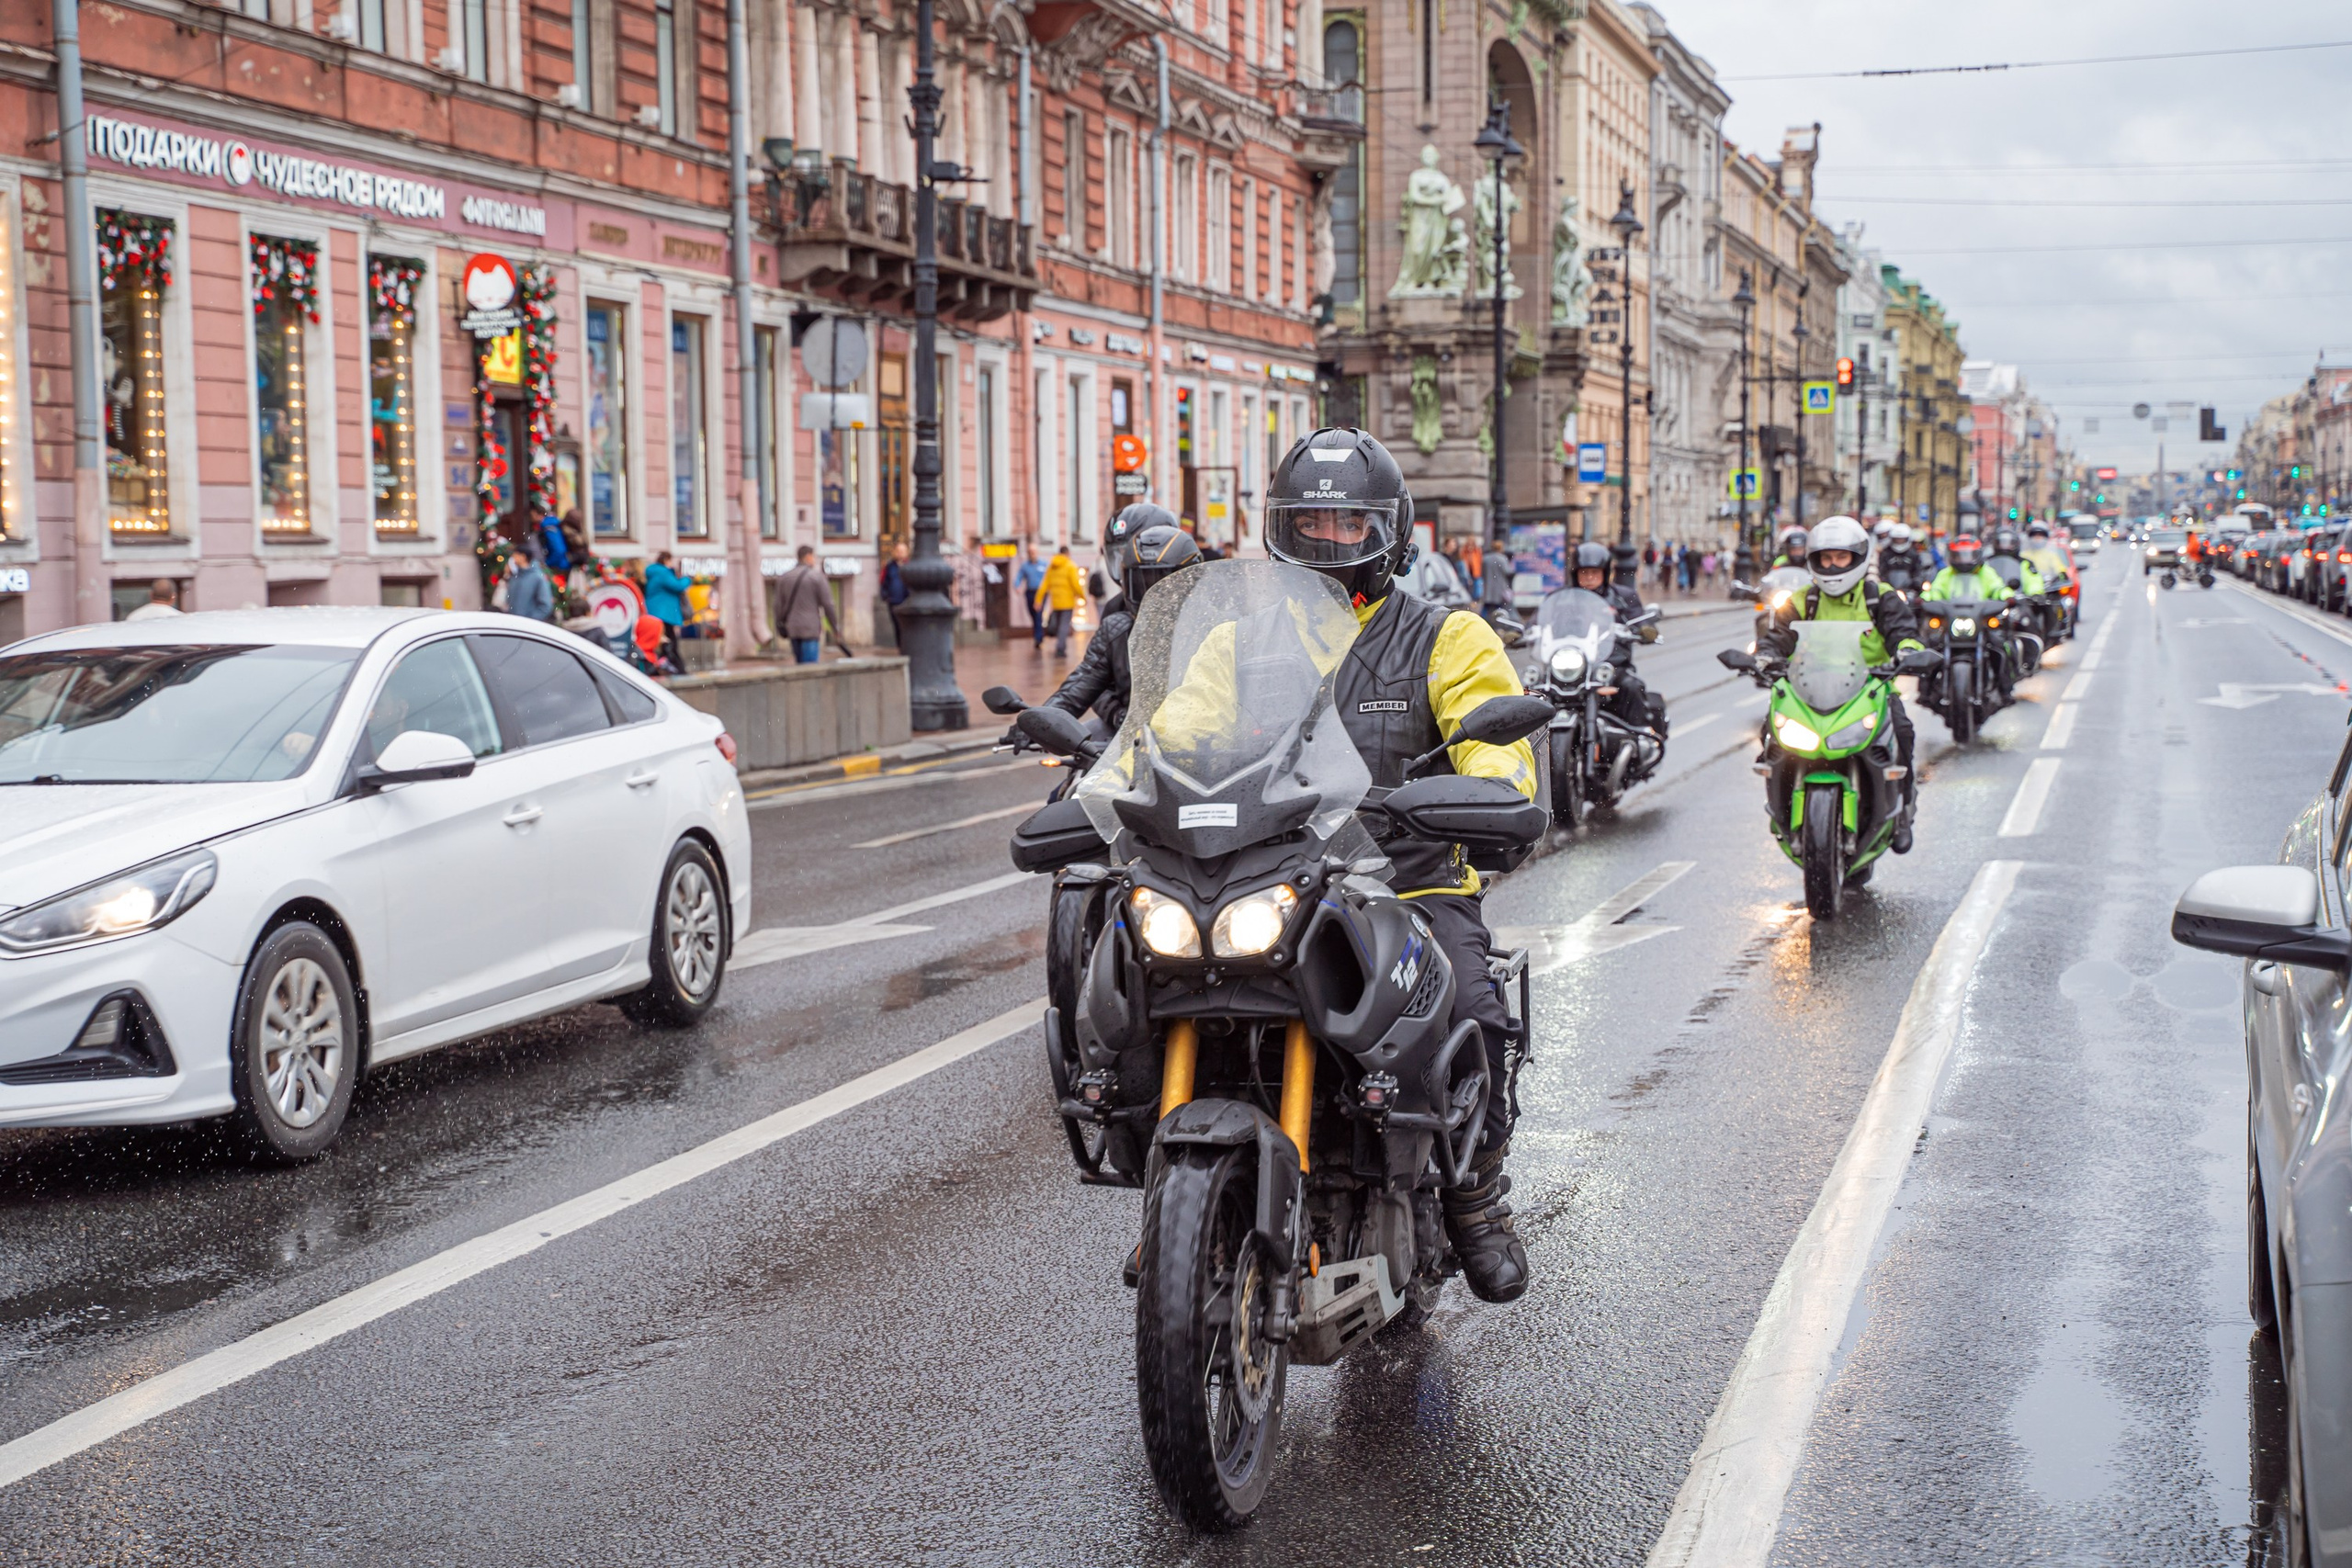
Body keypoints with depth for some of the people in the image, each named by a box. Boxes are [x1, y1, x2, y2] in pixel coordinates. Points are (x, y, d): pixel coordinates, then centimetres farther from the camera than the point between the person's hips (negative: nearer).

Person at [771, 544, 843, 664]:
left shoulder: (784, 578, 10)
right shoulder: (817, 577, -5)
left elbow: (779, 606, 9)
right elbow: (828, 605, -6)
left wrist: (780, 628, 15)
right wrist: (836, 629, 0)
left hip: (792, 629, 6)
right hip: (811, 628, -6)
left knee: (800, 665, 15)